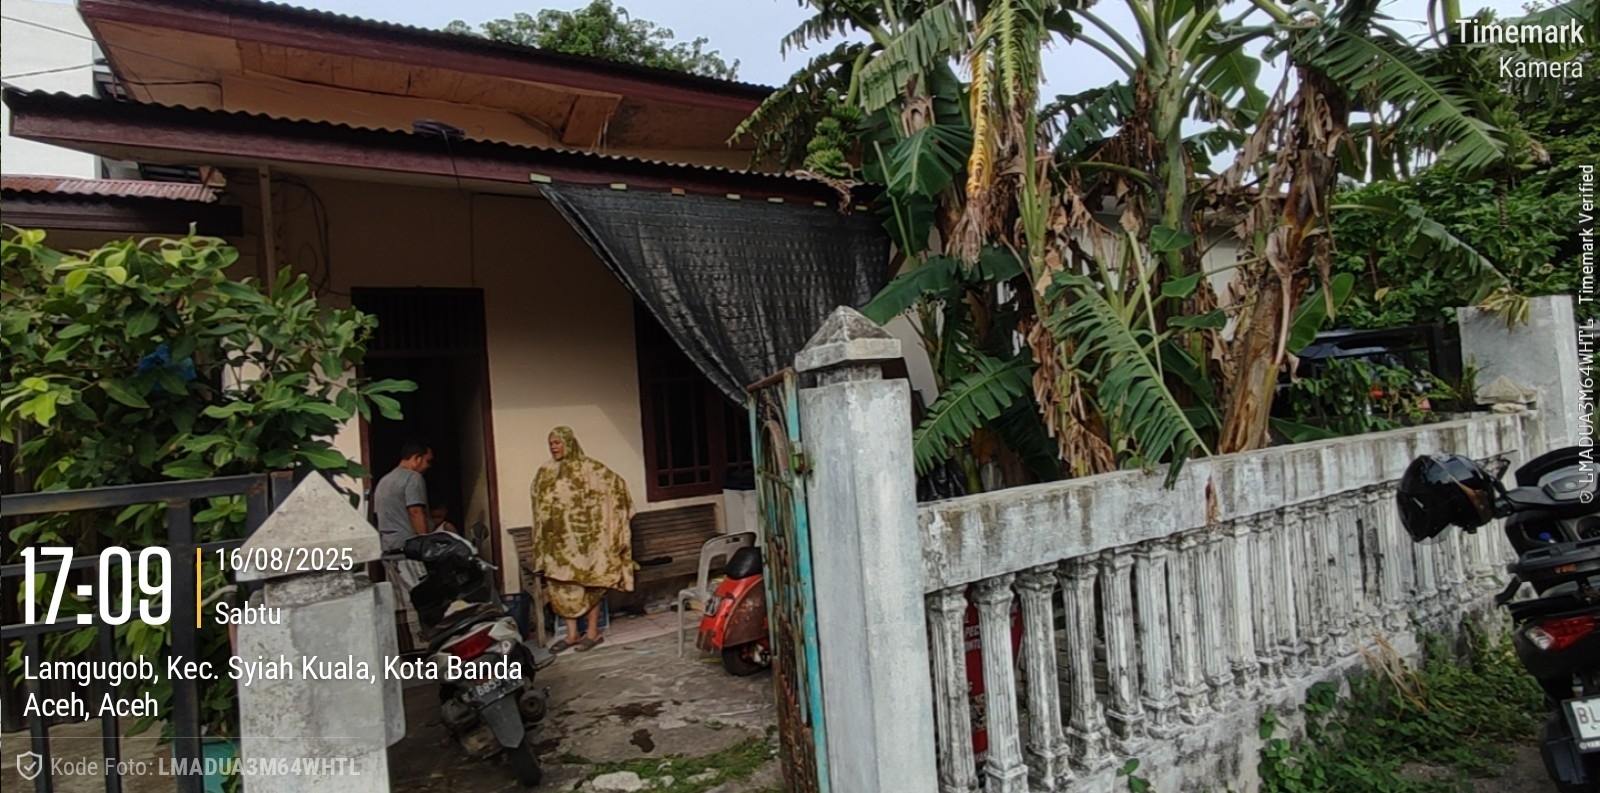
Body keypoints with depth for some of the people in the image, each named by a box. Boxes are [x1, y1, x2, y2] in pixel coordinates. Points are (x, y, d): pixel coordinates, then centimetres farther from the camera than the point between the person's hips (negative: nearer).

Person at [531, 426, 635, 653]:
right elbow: (540, 507, 16)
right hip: (557, 539, 5)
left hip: (583, 538, -5)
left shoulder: (589, 468, -7)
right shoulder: (545, 473, 8)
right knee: (561, 585, 6)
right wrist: (543, 538, 15)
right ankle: (572, 634, 16)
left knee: (589, 583, 2)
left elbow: (616, 483, -8)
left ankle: (593, 632, 12)